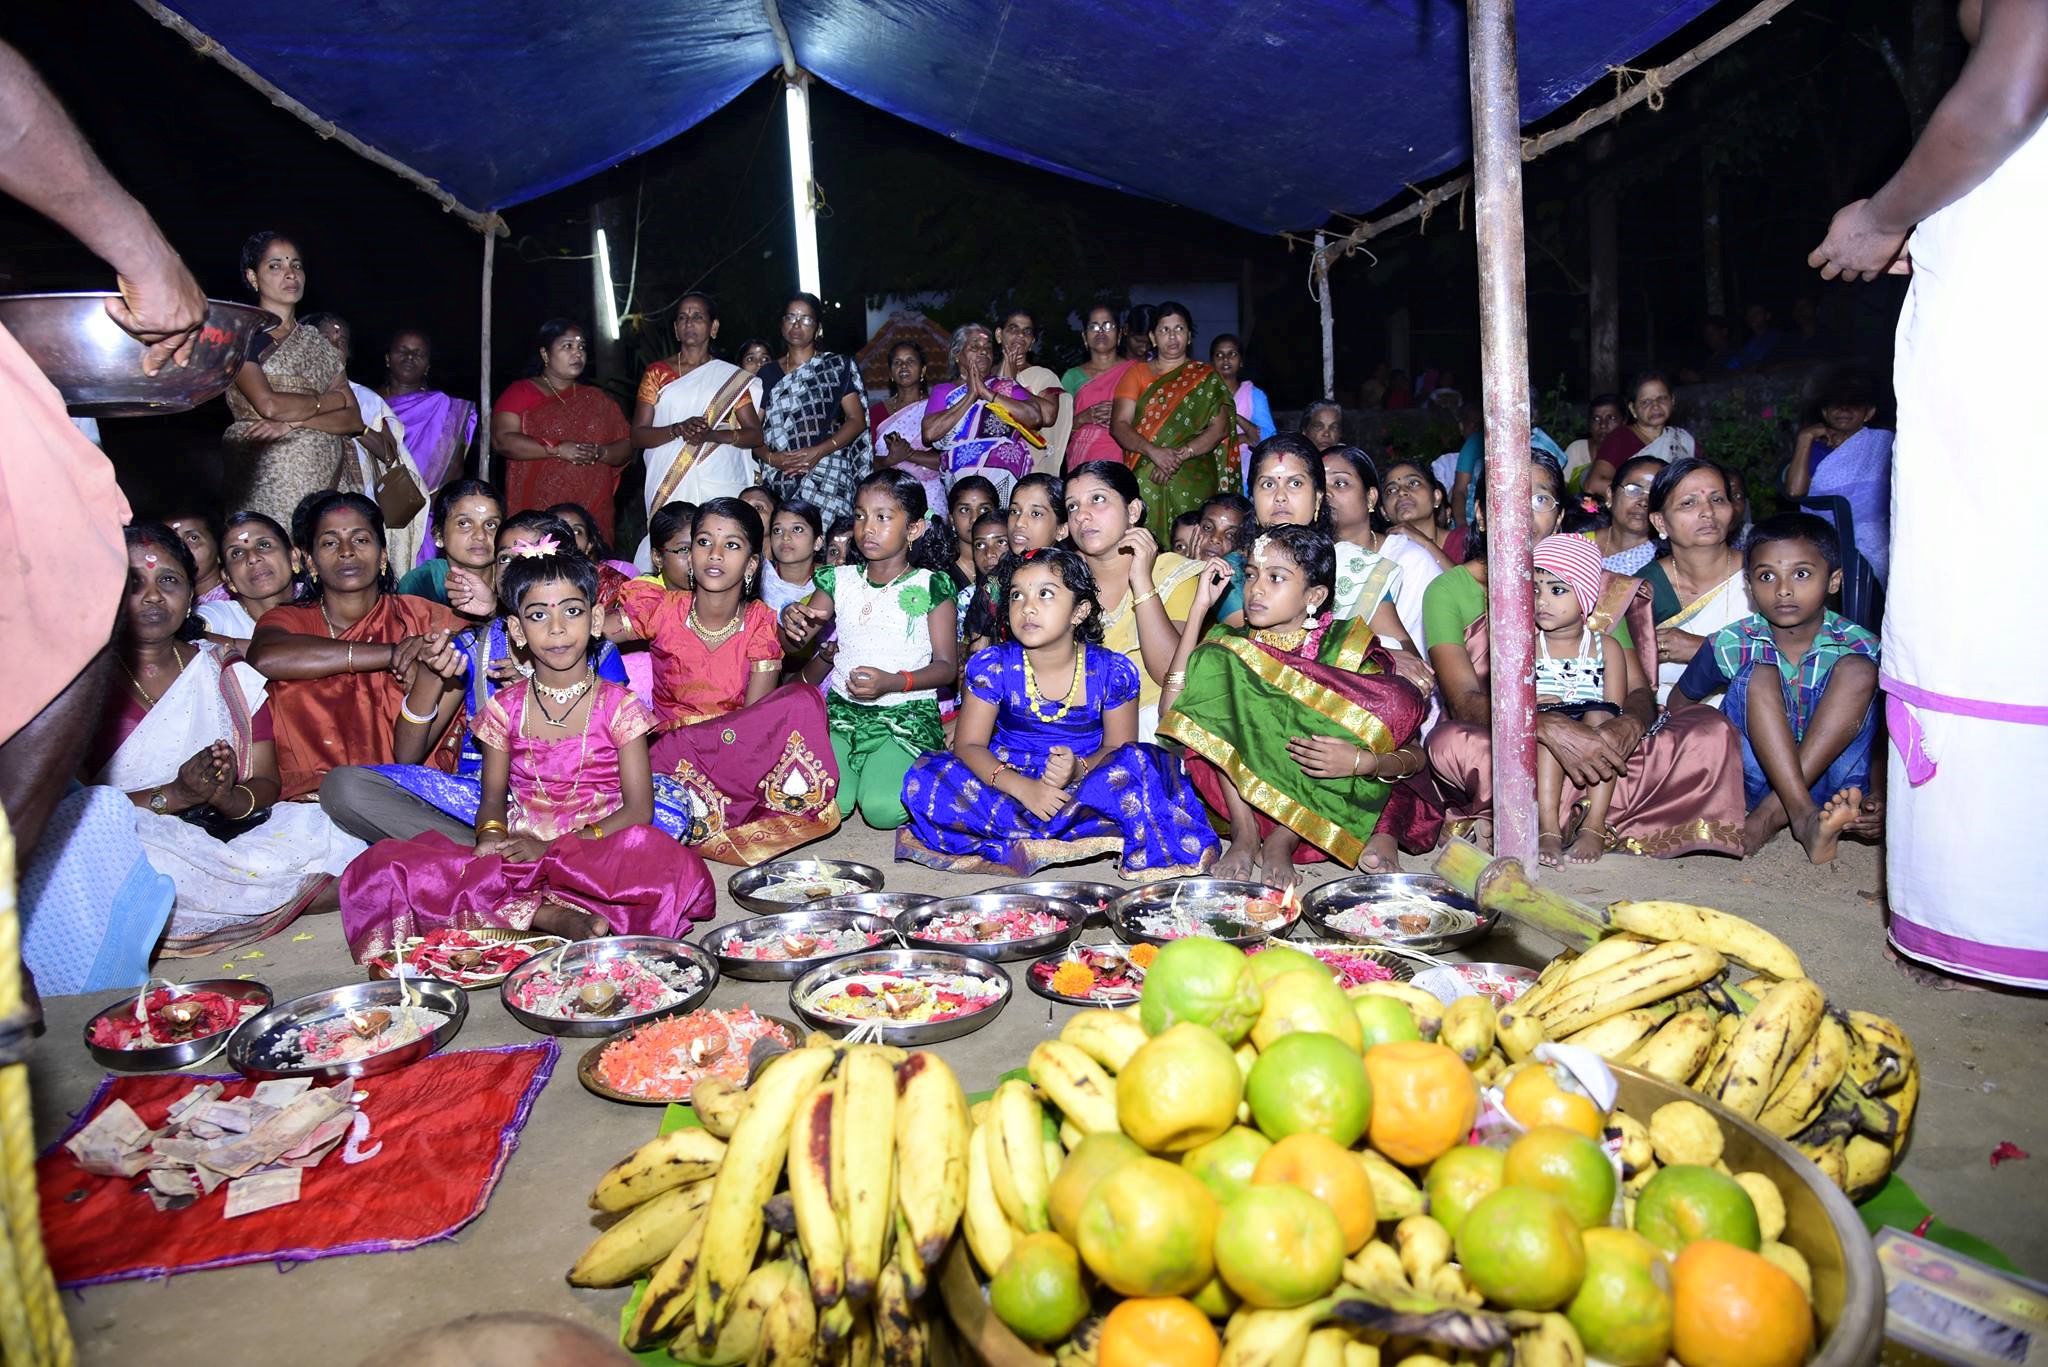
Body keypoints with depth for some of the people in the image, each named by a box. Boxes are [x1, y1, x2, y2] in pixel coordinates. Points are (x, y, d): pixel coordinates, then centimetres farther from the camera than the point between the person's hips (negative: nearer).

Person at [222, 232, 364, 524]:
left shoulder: (317, 343, 18)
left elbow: (353, 420, 7)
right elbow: (268, 404, -12)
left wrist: (293, 421, -8)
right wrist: (331, 400, 1)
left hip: (325, 482, 4)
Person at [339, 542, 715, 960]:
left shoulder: (619, 705, 1)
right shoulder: (505, 708, 10)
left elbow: (638, 810, -4)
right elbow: (493, 797, 13)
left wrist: (554, 846, -14)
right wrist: (491, 837, -12)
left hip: (595, 854, -3)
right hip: (517, 855, 3)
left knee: (671, 866, -37)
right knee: (385, 868, -21)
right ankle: (556, 916, -25)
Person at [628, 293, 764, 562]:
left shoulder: (732, 377, 11)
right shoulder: (657, 373, 12)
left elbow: (755, 434, 5)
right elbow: (637, 436, 5)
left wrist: (711, 434, -12)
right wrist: (678, 429, -14)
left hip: (721, 488, 0)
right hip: (669, 489, 1)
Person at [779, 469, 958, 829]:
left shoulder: (930, 587, -3)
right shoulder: (841, 580, 7)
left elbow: (945, 666, -5)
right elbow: (796, 644, 7)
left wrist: (892, 682, -22)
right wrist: (790, 621, -18)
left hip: (906, 715, -3)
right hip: (843, 709, 3)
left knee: (882, 810, -25)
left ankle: (903, 769, 9)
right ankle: (861, 766, 11)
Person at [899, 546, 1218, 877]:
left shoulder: (1111, 671, -6)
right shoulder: (992, 666, -5)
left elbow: (1118, 747, -2)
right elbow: (968, 745, -8)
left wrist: (1079, 769, -26)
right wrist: (1021, 786, -25)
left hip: (1081, 790, -2)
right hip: (1009, 786, 2)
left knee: (1142, 761, -27)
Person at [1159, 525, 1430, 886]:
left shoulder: (1347, 650, -3)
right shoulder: (1229, 644, 3)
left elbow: (1416, 755, -5)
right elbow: (1172, 712, -15)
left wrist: (1363, 761, -29)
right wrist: (1200, 606, -12)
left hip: (1324, 805, -1)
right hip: (1240, 792, 1)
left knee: (1396, 696, -21)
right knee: (1211, 660, -15)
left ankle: (1283, 841, -17)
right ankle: (1244, 833, -15)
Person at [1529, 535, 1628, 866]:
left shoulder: (1606, 647, 12)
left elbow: (1617, 714, 3)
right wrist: (1528, 705, -19)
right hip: (1537, 751, 0)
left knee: (1599, 715, -28)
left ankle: (1593, 827, -32)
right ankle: (1548, 829, -41)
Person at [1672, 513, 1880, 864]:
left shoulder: (1862, 647, -6)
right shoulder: (1732, 645, -5)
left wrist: (1876, 802, -21)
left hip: (1831, 780, 1)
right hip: (1757, 778, 0)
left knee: (1858, 670, -20)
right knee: (1759, 673, -22)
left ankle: (1770, 816, -28)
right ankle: (1804, 817, -34)